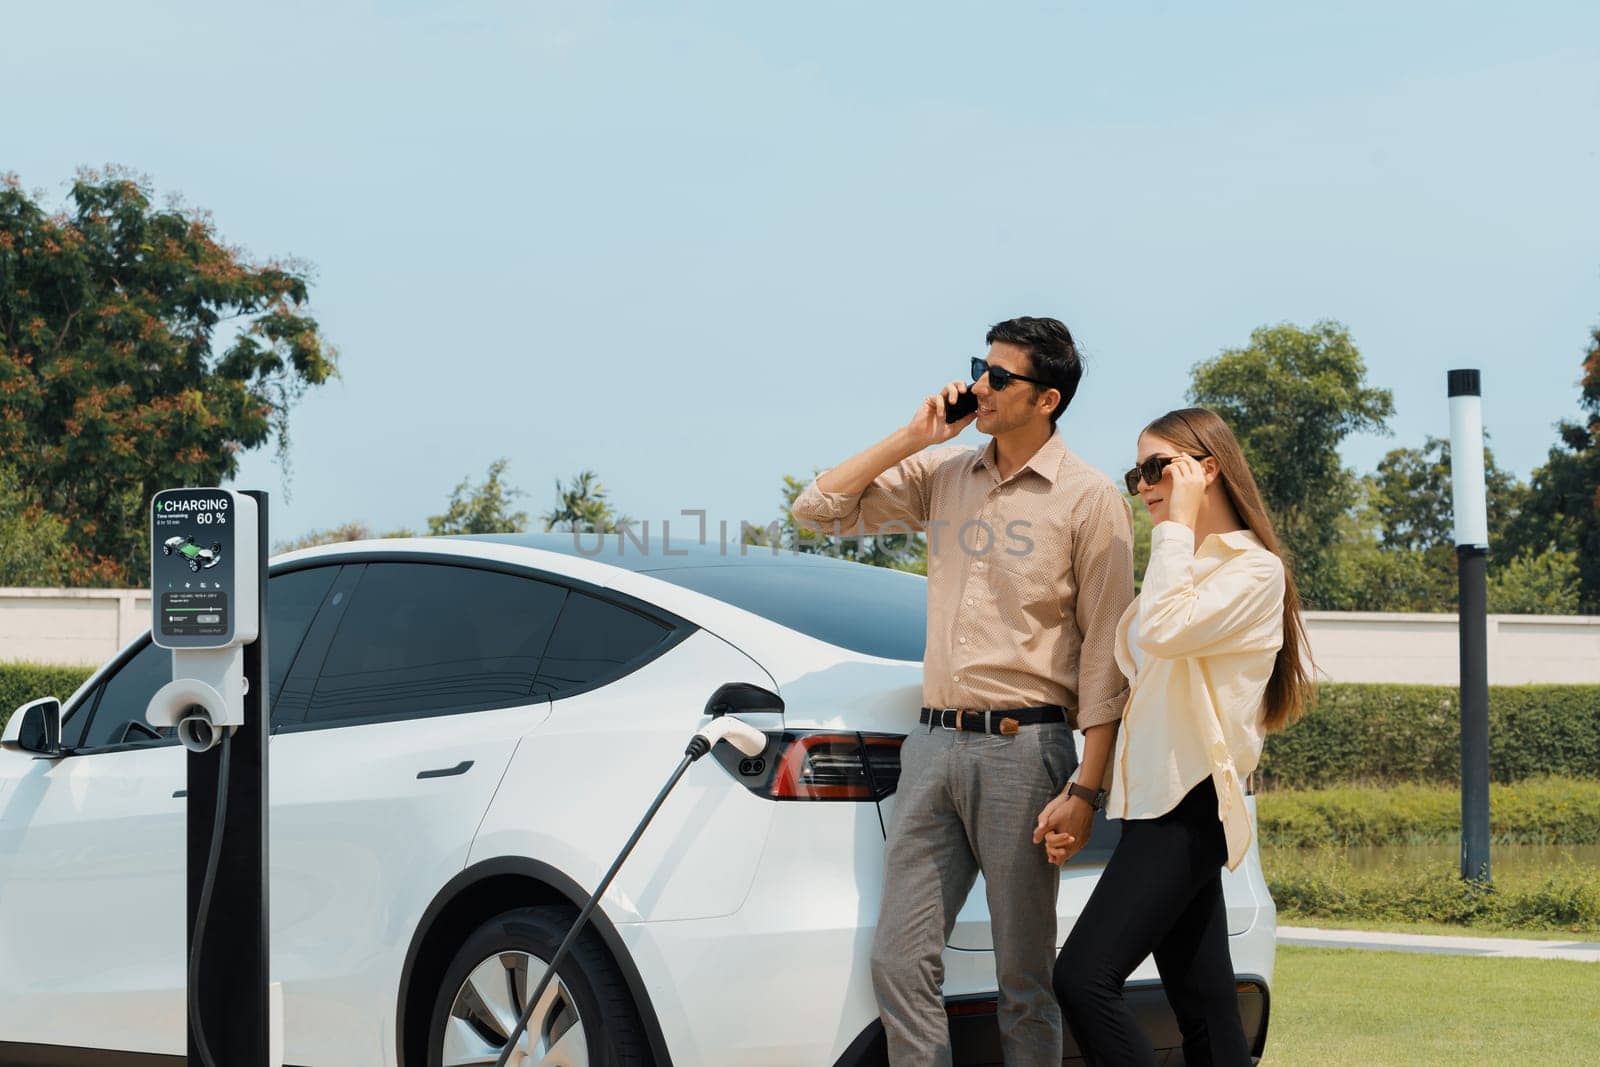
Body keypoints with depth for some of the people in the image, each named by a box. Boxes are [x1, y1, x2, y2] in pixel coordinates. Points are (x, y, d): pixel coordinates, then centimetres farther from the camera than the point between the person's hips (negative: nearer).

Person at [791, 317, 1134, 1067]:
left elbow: (1104, 653, -6)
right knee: (899, 963, 1)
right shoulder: (942, 476, 12)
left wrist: (1087, 788, -12)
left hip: (1023, 746, -5)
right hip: (932, 744, 5)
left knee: (1023, 979, 1)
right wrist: (911, 437, 3)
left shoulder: (1090, 499, -4)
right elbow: (820, 508, 12)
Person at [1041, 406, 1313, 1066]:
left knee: (1083, 978, -21)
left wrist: (1181, 522, -13)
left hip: (1188, 806, -9)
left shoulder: (1254, 571, -5)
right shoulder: (1184, 569, 22)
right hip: (1157, 801, 9)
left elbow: (1164, 634, -24)